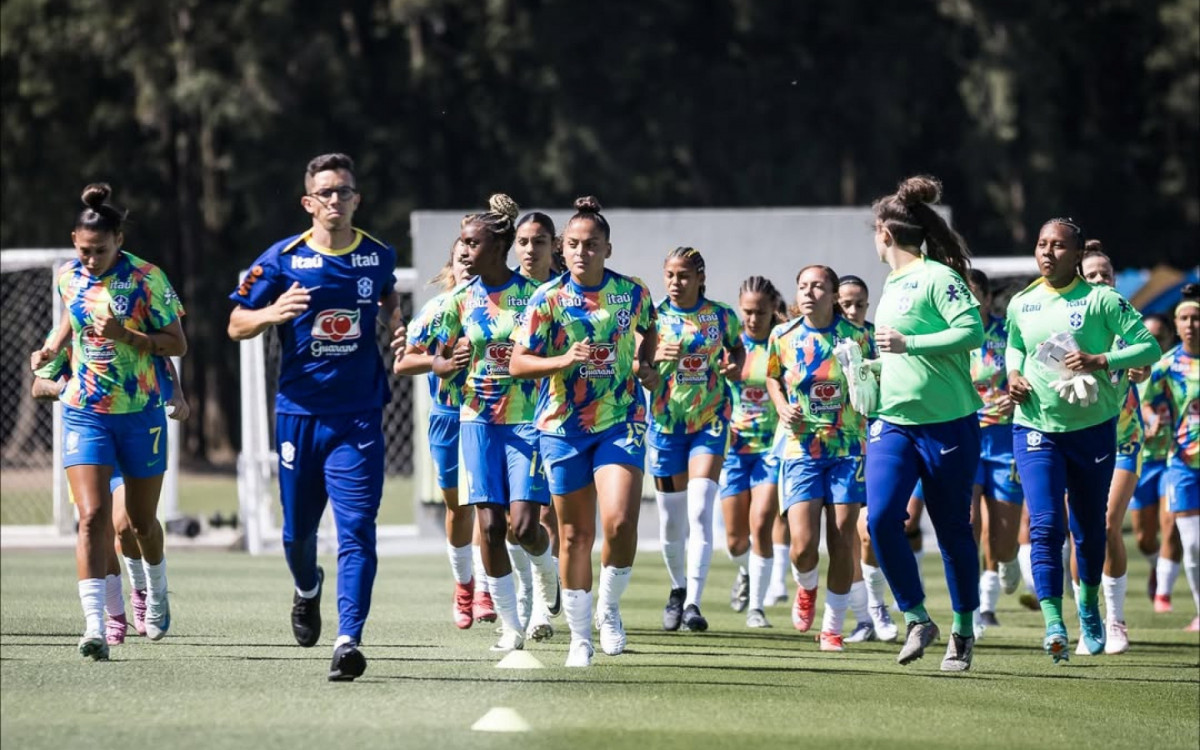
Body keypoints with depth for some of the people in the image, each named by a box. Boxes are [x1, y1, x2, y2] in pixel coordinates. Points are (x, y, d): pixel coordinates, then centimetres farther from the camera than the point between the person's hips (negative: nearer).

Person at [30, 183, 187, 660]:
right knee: (92, 515, -15)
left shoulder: (147, 279, -13)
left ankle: (157, 591, 45)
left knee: (142, 519, 13)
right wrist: (52, 349, 4)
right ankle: (94, 627, -22)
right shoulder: (68, 277, 0)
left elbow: (178, 344, -10)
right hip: (84, 413, 2)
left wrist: (127, 335, -24)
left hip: (140, 413, -2)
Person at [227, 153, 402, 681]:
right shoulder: (282, 259, -3)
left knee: (356, 528, -14)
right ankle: (307, 590, 45)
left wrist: (393, 328, 5)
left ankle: (348, 641, -19)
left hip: (359, 417, 0)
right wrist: (273, 313, -19)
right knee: (297, 530, 11)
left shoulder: (379, 257, 4)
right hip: (299, 414, 0)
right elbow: (236, 326, 2)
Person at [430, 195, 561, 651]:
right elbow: (439, 361, 9)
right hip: (479, 421, 3)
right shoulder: (460, 299, 3)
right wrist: (450, 364, -12)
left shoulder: (533, 294, -6)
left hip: (528, 420, -3)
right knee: (490, 524, -3)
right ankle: (511, 626, 6)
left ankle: (546, 578, 23)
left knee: (524, 525, -11)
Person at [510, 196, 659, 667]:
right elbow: (517, 363, -9)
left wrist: (646, 364, 3)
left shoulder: (633, 293, -1)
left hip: (621, 422, 0)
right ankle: (579, 635, 18)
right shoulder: (547, 298, -7)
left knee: (619, 522, -18)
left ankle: (610, 607, 7)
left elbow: (648, 329, 22)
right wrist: (565, 360, -24)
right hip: (564, 426, 0)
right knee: (575, 534, 5)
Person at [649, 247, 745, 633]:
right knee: (670, 519, 9)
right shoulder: (654, 316, -2)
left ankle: (693, 602, -19)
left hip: (710, 423, -1)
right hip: (665, 423, 1)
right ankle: (678, 587, 33)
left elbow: (737, 346, 18)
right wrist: (655, 357, -27)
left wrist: (736, 366, -5)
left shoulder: (721, 316, 0)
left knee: (700, 513, -15)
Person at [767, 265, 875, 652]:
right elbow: (772, 377, 17)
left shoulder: (858, 337, -3)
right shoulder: (783, 337, 0)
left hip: (848, 450, 0)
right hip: (801, 449, 0)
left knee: (842, 545, -1)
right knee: (803, 546, -11)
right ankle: (806, 588, 25)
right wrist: (782, 407, -1)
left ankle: (833, 627, 15)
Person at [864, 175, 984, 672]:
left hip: (947, 425, -6)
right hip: (893, 424, 7)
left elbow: (972, 331, -22)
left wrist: (907, 344, -23)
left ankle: (963, 630, 19)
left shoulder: (937, 277, -10)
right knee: (881, 517, -13)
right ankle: (917, 619, -2)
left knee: (953, 531, 4)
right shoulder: (894, 283, 15)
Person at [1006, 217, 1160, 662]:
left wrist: (1102, 361, -23)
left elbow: (1148, 346, -9)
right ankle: (1053, 624, -21)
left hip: (1092, 428, -1)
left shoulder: (1101, 300, -7)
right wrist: (1013, 373, 4)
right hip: (1035, 429, 1)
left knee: (1089, 527, 11)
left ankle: (1089, 604, 38)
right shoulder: (1021, 304, 5)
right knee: (1046, 525, -15)